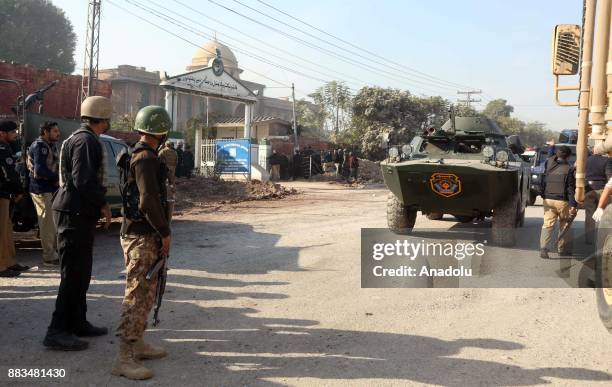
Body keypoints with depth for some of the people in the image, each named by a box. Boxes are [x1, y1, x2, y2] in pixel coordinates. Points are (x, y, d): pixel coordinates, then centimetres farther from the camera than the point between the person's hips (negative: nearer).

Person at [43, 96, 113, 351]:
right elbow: (82, 180, -24)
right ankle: (58, 332, 1)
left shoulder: (82, 138, 17)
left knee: (81, 272, 17)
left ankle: (77, 323, 27)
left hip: (79, 214, 10)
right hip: (75, 215, -10)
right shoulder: (86, 140, -15)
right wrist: (103, 204, -13)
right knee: (74, 274, -5)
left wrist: (98, 204, 15)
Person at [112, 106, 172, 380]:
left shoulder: (140, 155, 16)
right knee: (137, 295, -7)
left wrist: (161, 231, 18)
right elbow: (149, 201, -24)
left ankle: (138, 345, 28)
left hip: (143, 235, 10)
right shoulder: (145, 158, -16)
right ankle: (124, 359, -2)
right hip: (141, 237, -10)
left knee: (146, 293, 17)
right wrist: (165, 232, -14)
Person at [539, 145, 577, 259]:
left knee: (547, 224, 2)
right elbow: (571, 189, -12)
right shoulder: (569, 169, -10)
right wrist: (573, 205, -11)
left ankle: (543, 247, -14)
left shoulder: (549, 163, 1)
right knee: (564, 225, 14)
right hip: (562, 201, -3)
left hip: (548, 199, 3)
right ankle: (562, 249, 21)